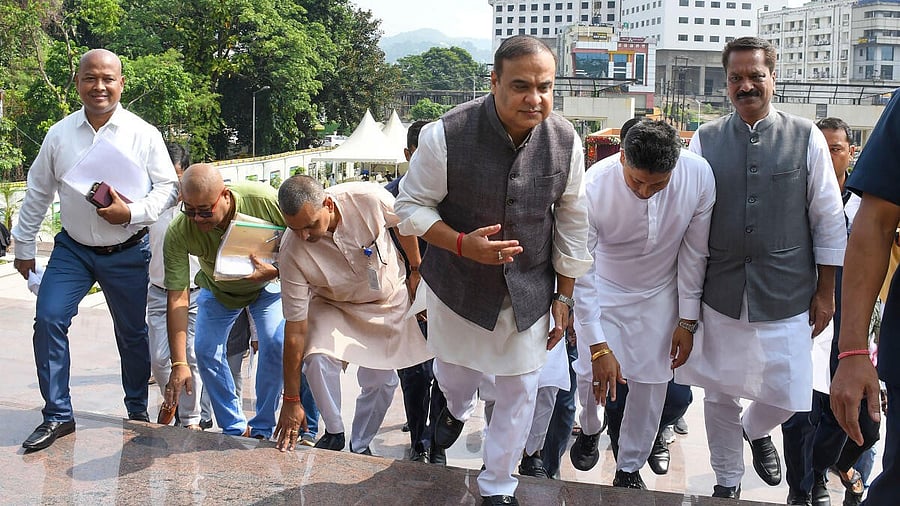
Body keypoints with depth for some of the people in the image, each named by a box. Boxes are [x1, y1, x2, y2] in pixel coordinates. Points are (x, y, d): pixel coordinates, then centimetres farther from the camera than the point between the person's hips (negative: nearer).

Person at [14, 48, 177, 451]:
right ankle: (57, 415, 0)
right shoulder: (59, 135, -1)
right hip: (72, 249, 2)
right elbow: (37, 193, 8)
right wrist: (24, 247, 11)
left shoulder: (144, 135, -8)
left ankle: (137, 411, 29)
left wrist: (132, 213, -22)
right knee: (48, 320, -12)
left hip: (127, 253, -1)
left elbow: (168, 187, -5)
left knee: (132, 334, 9)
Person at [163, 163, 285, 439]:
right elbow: (177, 297, -31)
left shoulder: (265, 200, -37)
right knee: (206, 351, -9)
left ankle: (261, 429, -1)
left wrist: (275, 271, -40)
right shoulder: (178, 233, -33)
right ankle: (234, 429, 9)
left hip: (268, 284, -1)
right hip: (217, 290, 2)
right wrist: (179, 364, -35)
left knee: (275, 344, -19)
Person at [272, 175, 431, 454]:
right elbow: (295, 329, -28)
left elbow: (405, 223, -9)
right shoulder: (292, 253, -32)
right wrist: (291, 401, -25)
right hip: (333, 306, -1)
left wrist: (416, 271, 4)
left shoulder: (369, 198, -34)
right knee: (319, 360, -27)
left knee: (381, 381, -1)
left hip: (389, 301, 1)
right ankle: (334, 434, -2)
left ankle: (360, 447, 23)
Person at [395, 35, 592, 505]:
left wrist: (563, 296, 2)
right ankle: (457, 408, 63)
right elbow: (411, 206, -13)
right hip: (459, 285, -1)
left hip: (529, 290, 1)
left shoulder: (565, 141, -14)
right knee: (454, 369, 23)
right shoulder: (446, 135, -25)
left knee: (519, 388, 8)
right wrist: (463, 244, -29)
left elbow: (571, 223, -2)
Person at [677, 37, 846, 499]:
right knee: (720, 394, 10)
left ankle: (755, 430, 39)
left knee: (786, 396, 3)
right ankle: (727, 482, 32)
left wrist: (825, 292, 3)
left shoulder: (806, 139, -2)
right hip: (720, 294, 1)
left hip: (786, 297, -1)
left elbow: (829, 222, 2)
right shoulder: (705, 140, 0)